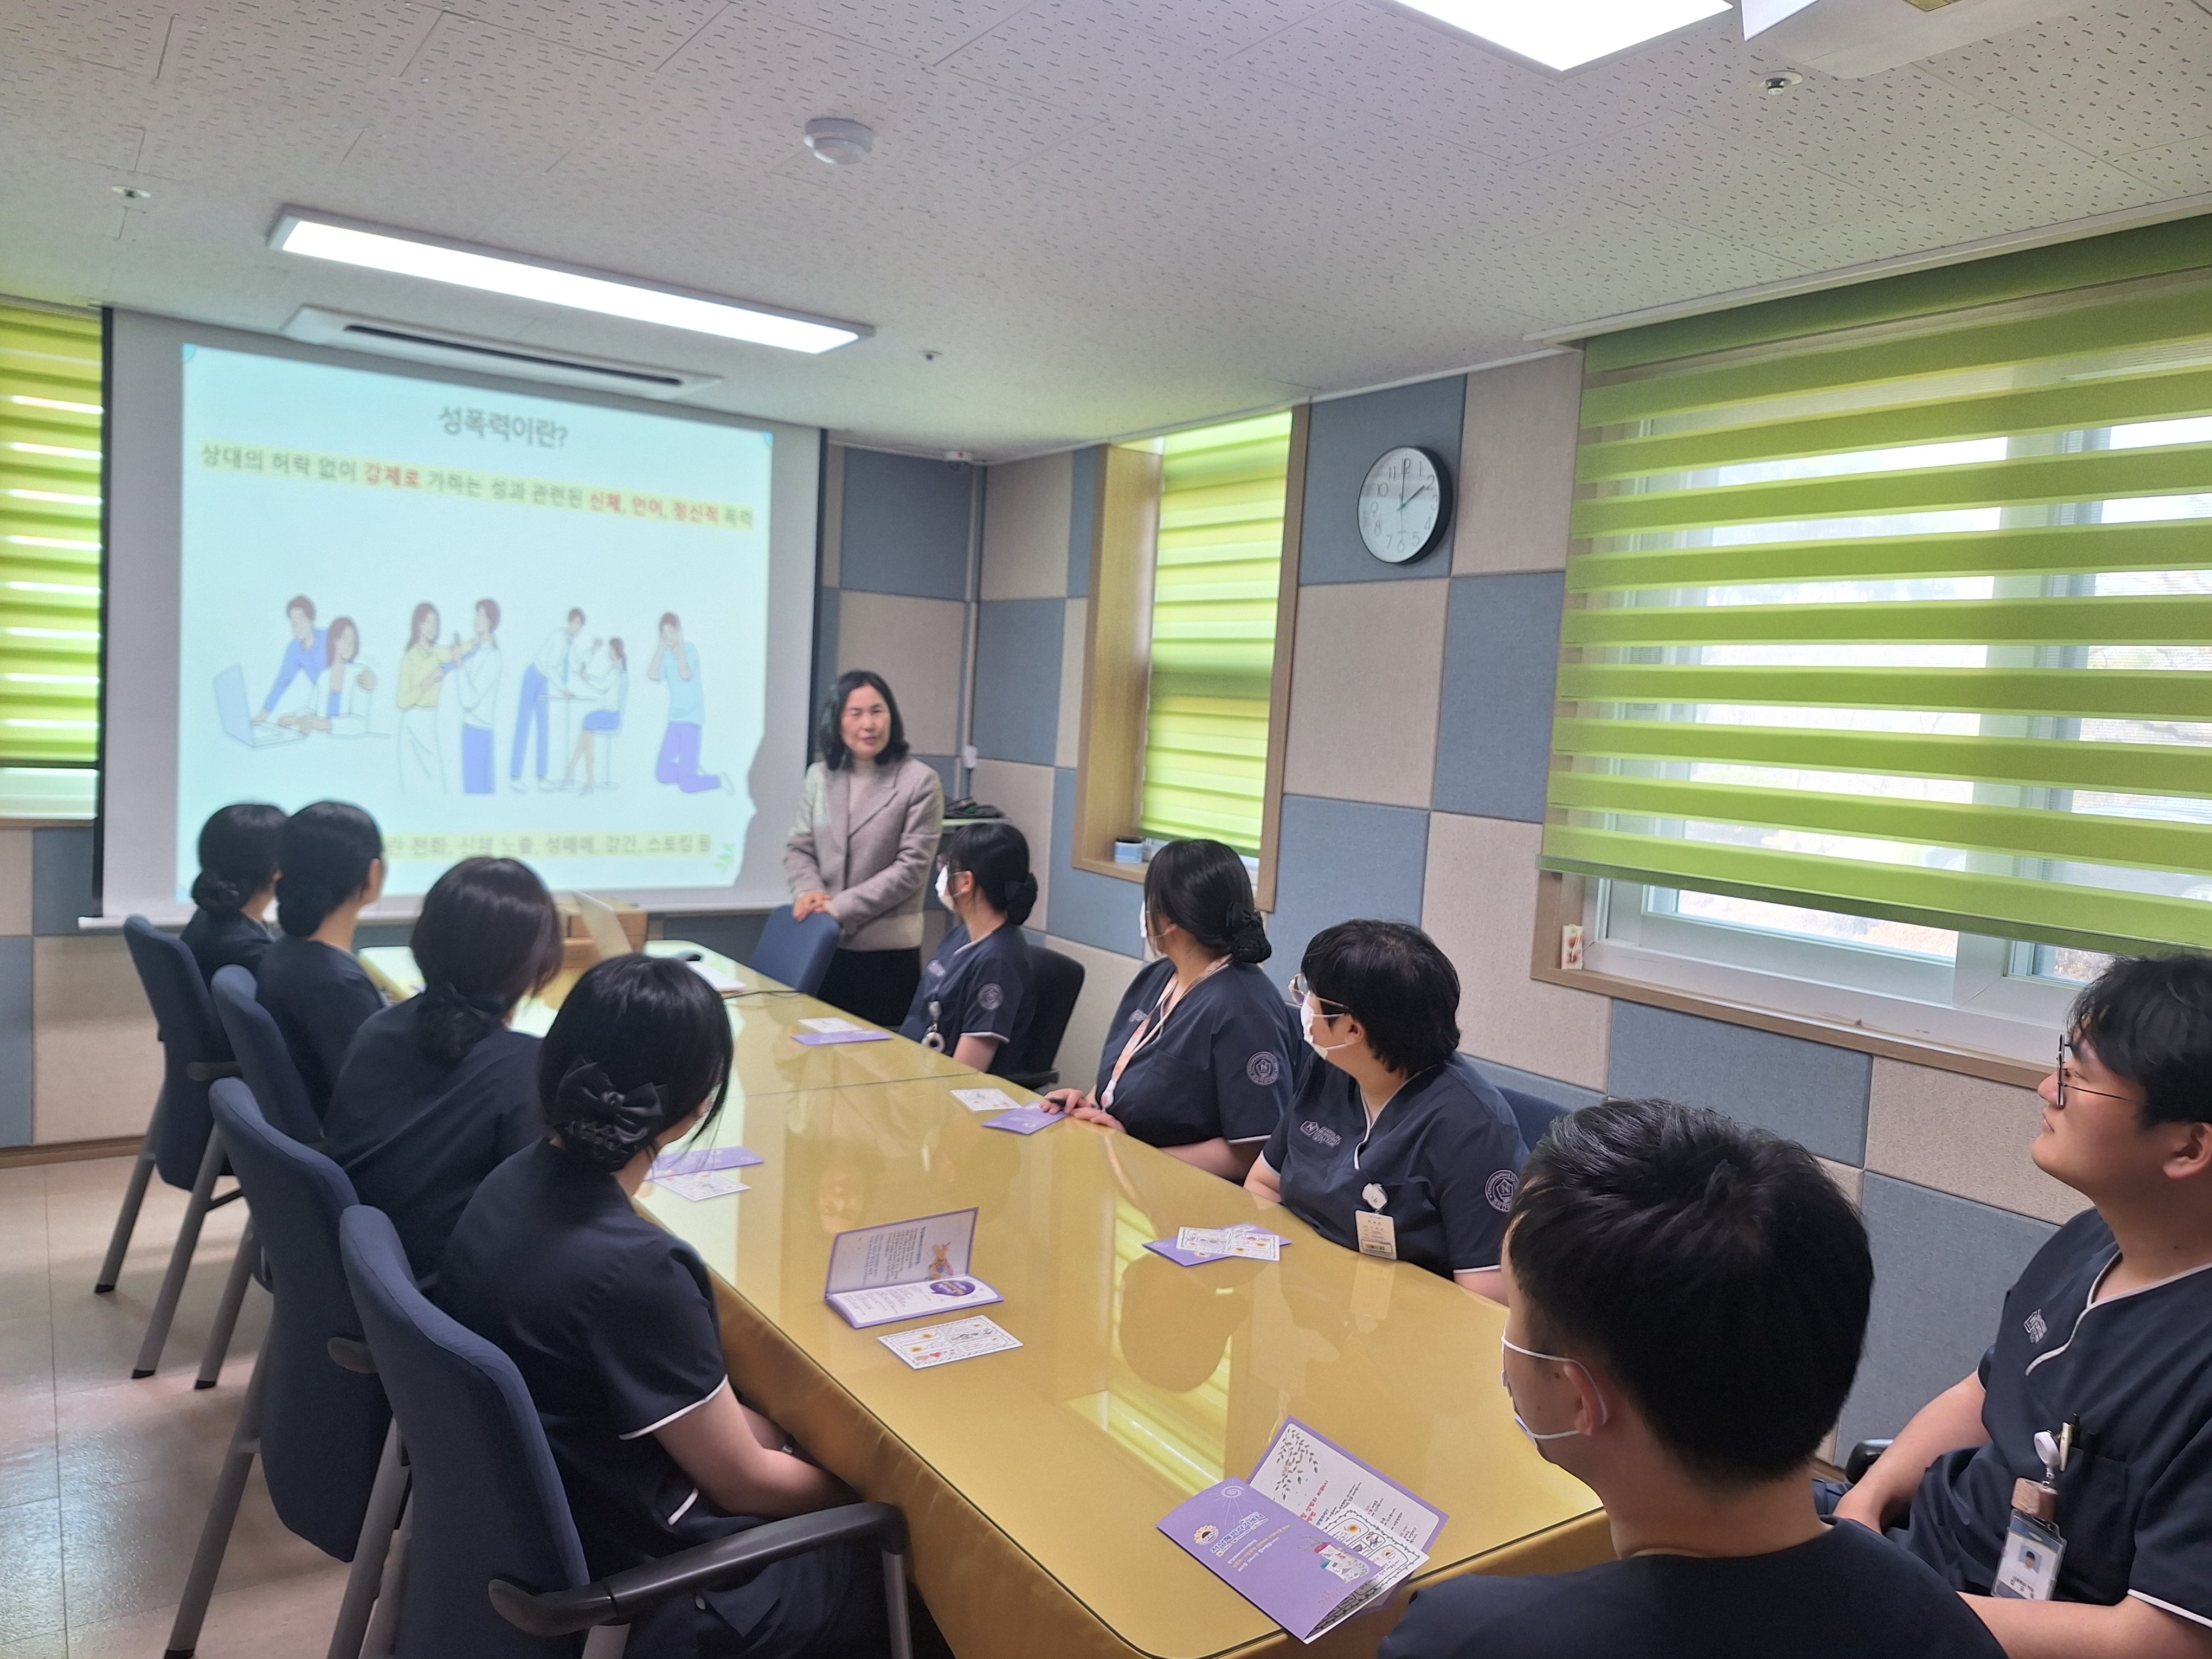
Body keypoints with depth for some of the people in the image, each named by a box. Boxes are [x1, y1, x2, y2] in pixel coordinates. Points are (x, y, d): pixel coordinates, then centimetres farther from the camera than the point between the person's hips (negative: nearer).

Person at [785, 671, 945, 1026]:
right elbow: (798, 847, 11)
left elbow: (911, 867, -11)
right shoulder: (820, 775, 8)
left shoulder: (920, 781, -8)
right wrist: (808, 890, -11)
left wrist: (841, 907, -15)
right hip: (823, 943, 4)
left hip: (888, 950, -4)